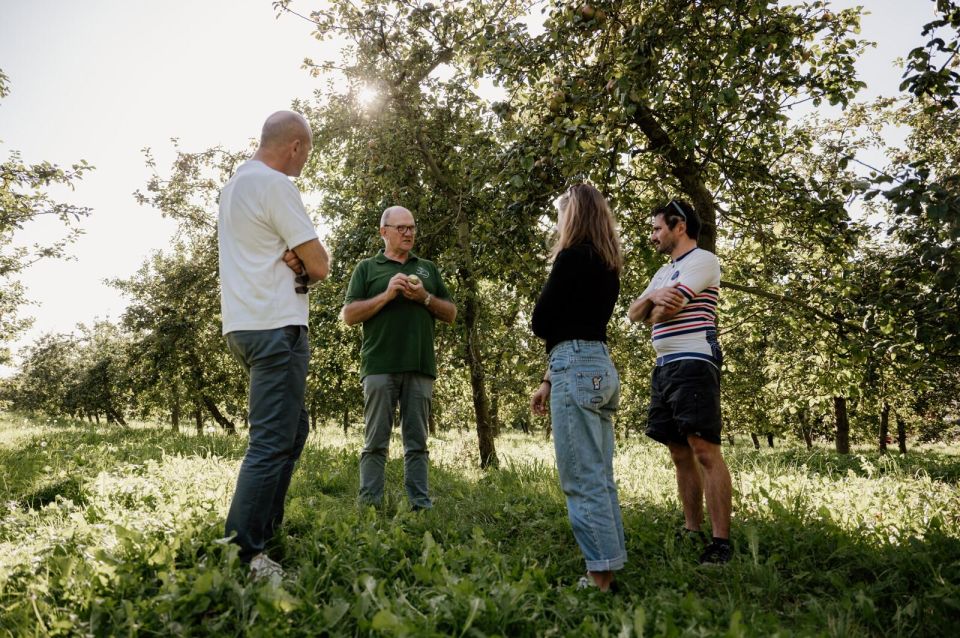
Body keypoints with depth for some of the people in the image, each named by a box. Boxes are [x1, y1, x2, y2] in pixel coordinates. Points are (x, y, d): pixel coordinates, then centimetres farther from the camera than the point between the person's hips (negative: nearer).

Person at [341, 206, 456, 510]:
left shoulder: (428, 268, 20)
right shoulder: (367, 268, 11)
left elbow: (450, 314, 16)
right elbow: (349, 315, 3)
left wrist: (425, 297, -3)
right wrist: (387, 295, -9)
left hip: (420, 367, 3)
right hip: (380, 366, -2)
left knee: (417, 442, 5)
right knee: (376, 442, -1)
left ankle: (420, 504, 9)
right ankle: (370, 506, 5)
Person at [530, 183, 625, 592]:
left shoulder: (572, 257, -8)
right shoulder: (609, 267, 18)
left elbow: (540, 323, -7)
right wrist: (548, 381, 19)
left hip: (577, 368, -9)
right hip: (601, 366, 9)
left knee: (582, 479, -5)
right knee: (600, 477, 12)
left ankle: (601, 577, 0)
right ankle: (609, 572, 19)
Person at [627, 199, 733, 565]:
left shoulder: (703, 260, -3)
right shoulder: (664, 272, 24)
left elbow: (660, 315, -15)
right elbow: (634, 314, 14)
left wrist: (655, 310, 9)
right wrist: (654, 296, -6)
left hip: (694, 365, -9)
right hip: (665, 367, 9)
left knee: (704, 450, -11)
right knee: (680, 454, 10)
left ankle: (722, 542, -8)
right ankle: (692, 532, 17)